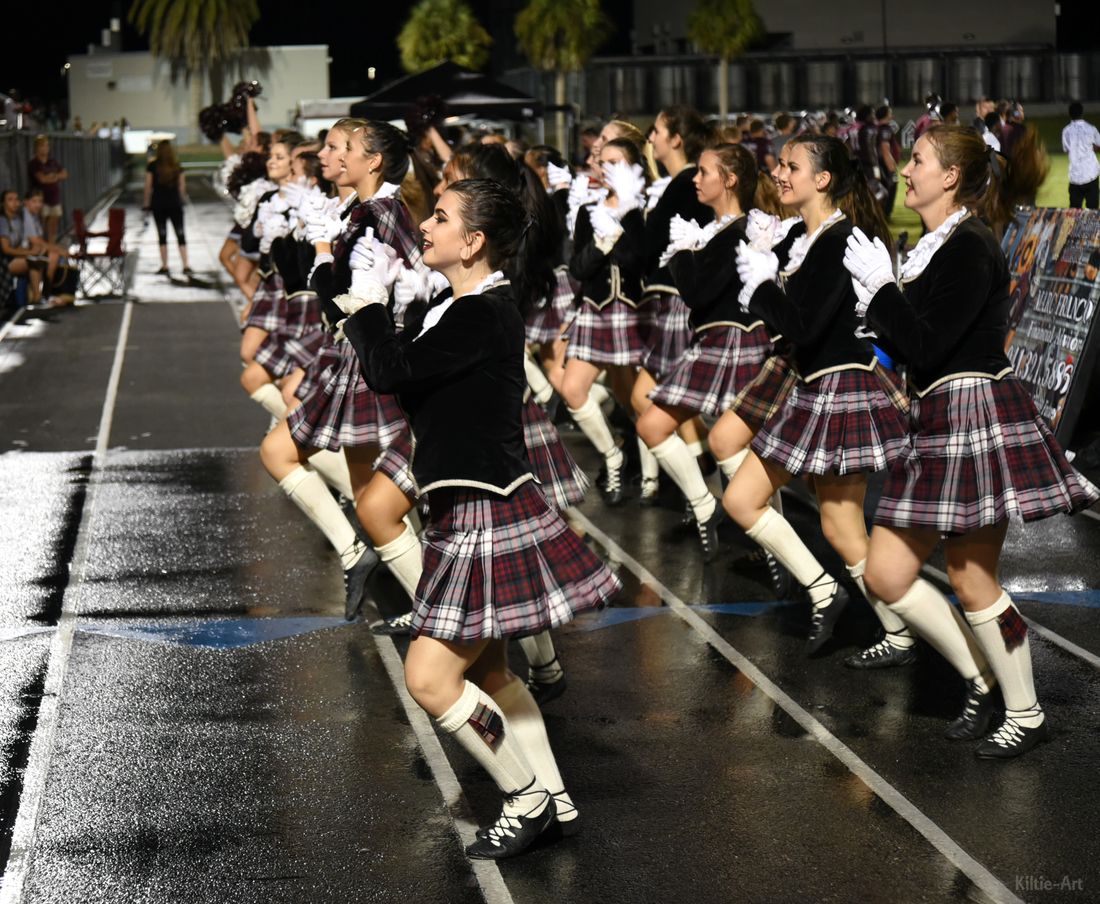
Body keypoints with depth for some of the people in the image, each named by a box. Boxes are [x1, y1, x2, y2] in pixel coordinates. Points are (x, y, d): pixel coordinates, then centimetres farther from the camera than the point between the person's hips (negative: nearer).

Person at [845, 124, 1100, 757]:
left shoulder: (969, 247, -14)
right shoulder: (936, 247, 15)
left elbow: (926, 347, -20)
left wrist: (880, 286, -12)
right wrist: (877, 308, 7)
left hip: (976, 415, -10)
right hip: (939, 425, 10)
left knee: (972, 580, -1)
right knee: (885, 576, 8)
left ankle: (1026, 715, 15)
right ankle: (981, 681, 23)